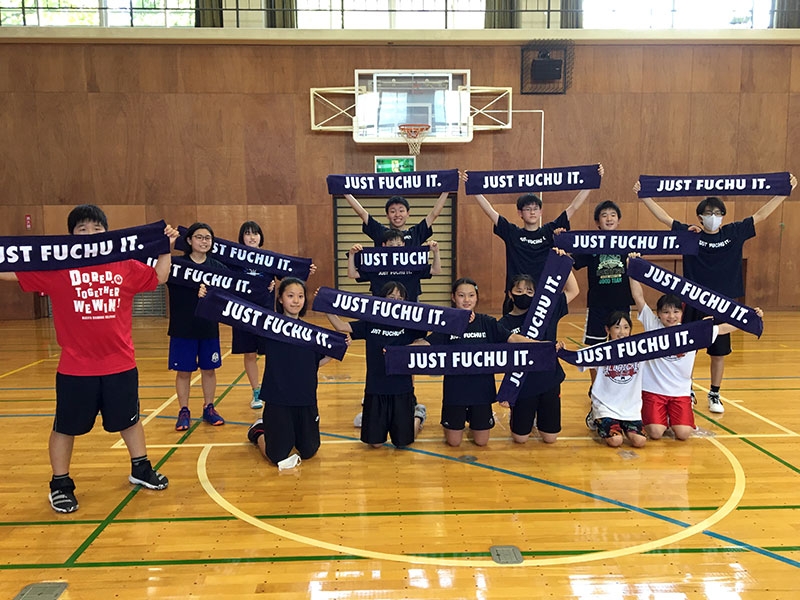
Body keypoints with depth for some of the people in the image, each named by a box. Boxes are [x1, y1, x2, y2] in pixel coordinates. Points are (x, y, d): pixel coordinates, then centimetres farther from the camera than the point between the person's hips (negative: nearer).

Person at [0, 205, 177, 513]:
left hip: (120, 365, 2)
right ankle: (60, 485, 30)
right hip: (75, 369, -2)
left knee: (129, 420, 18)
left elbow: (158, 277, 13)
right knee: (65, 427, 12)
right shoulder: (56, 267, -6)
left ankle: (140, 469, 38)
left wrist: (167, 248, 6)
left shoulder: (126, 266, 0)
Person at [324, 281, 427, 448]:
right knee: (375, 442, 8)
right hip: (375, 390, 1)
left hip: (402, 390, -1)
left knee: (403, 441, 10)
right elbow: (341, 326, -3)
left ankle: (418, 414, 39)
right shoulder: (370, 324, 0)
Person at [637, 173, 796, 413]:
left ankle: (715, 396, 26)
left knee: (719, 353, 10)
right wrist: (644, 196, -11)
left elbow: (760, 215, 4)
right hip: (695, 304, -1)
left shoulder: (734, 233, 2)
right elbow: (664, 217, -5)